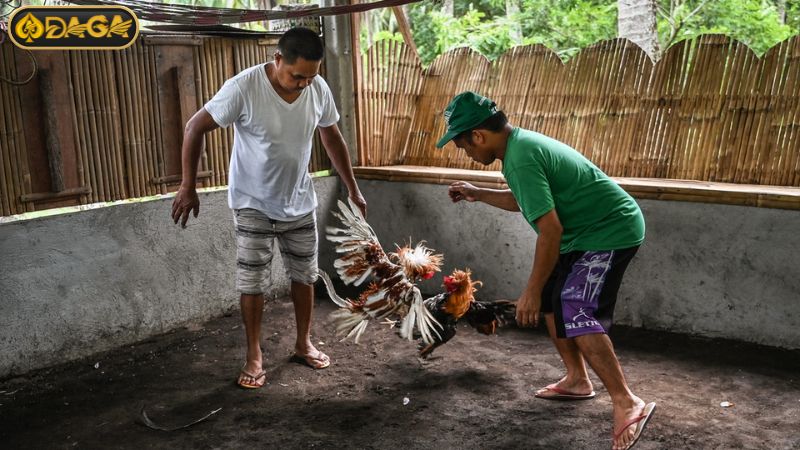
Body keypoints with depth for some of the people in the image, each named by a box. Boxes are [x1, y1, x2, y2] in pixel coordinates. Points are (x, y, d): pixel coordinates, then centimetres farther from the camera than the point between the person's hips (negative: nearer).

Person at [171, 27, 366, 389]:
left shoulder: (319, 89, -11)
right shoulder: (244, 87, -24)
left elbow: (332, 137, 5)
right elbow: (195, 128, -16)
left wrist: (352, 189, 8)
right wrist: (188, 188, -16)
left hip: (300, 203, 4)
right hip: (254, 204, -4)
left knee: (304, 275, 11)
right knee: (251, 283, 1)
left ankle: (303, 344, 30)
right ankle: (254, 357, 18)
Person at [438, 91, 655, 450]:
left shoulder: (521, 159, -25)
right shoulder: (521, 143, 8)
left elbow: (550, 230, -27)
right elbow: (526, 200, 24)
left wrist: (532, 290, -20)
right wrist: (478, 194, 21)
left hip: (611, 231, -11)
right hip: (589, 231, 11)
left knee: (575, 313, -20)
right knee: (551, 300, 15)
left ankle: (628, 405, -16)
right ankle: (577, 380, 26)